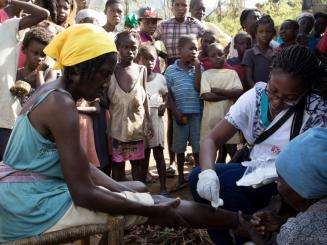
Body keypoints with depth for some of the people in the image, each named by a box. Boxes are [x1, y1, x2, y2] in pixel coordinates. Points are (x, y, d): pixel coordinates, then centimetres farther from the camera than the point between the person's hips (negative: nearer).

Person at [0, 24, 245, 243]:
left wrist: (124, 190, 5)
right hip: (38, 207, -9)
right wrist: (152, 211, -16)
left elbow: (80, 165, 10)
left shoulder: (51, 92, 8)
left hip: (30, 195, 9)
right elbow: (84, 194, -23)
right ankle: (240, 221, 8)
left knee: (140, 187, 14)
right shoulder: (61, 105, -23)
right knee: (157, 202, -5)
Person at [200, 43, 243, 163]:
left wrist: (217, 90, -11)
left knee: (232, 150, 6)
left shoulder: (232, 73, 10)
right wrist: (229, 94, -7)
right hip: (212, 117, -1)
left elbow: (239, 92, -6)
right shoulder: (206, 74, 4)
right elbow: (206, 96, -10)